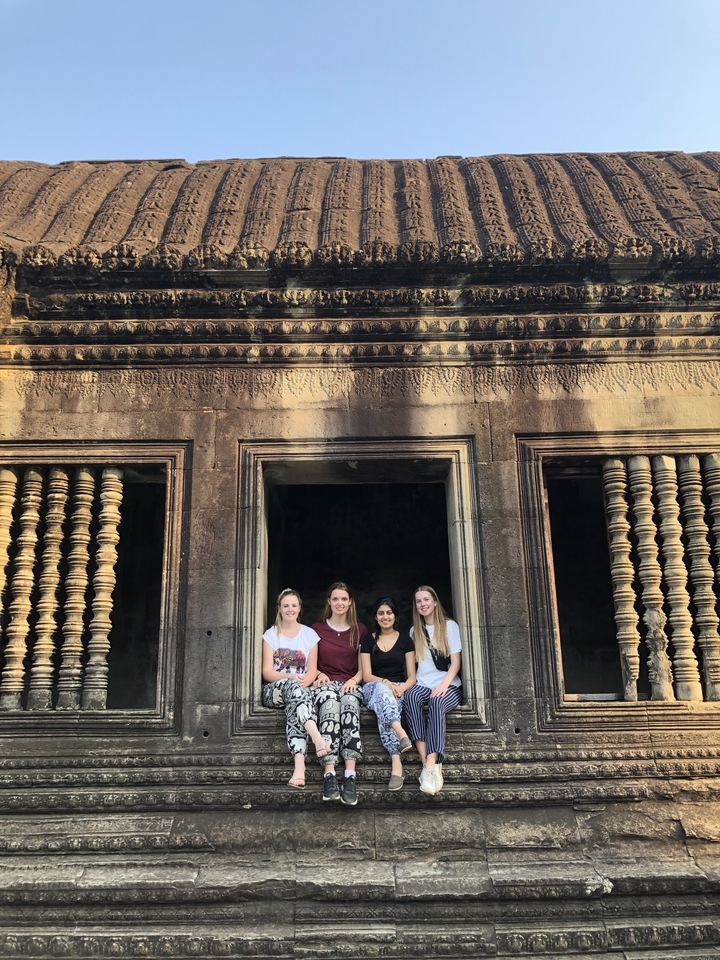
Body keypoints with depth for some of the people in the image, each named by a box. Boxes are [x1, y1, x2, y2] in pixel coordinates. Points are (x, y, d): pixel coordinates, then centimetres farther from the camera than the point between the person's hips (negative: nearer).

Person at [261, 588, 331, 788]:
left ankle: (299, 765, -53)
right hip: (274, 690, -1)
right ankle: (316, 737, -57)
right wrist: (291, 677, -19)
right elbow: (267, 672, -1)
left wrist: (304, 682, -18)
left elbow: (312, 671, 5)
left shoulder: (310, 635, 11)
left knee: (294, 707, -37)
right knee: (293, 686, -37)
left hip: (301, 690, 1)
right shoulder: (271, 635, 7)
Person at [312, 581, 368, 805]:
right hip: (326, 683, 0)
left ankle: (350, 776, -49)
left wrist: (354, 680, -8)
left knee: (349, 702, -37)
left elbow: (363, 667, 12)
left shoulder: (359, 630, 16)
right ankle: (330, 775, -49)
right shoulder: (317, 629, 15)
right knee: (330, 704, -37)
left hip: (350, 684, 0)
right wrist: (319, 674, -5)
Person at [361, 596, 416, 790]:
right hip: (374, 689, 0)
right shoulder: (368, 641, 12)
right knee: (382, 688, -40)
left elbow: (412, 676, 7)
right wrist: (386, 682, -18)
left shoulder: (405, 639, 13)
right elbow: (367, 675, 3)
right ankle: (401, 733, -65)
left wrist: (402, 688, -16)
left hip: (400, 689, 0)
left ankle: (396, 764, -54)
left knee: (383, 709, -38)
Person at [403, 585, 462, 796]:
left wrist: (444, 684, -20)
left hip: (448, 686, -2)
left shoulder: (450, 626, 6)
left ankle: (432, 764, -47)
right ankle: (426, 762, -44)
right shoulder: (415, 631, 18)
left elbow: (456, 662, -2)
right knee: (411, 696, -34)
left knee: (437, 702, -37)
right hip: (423, 685, 2)